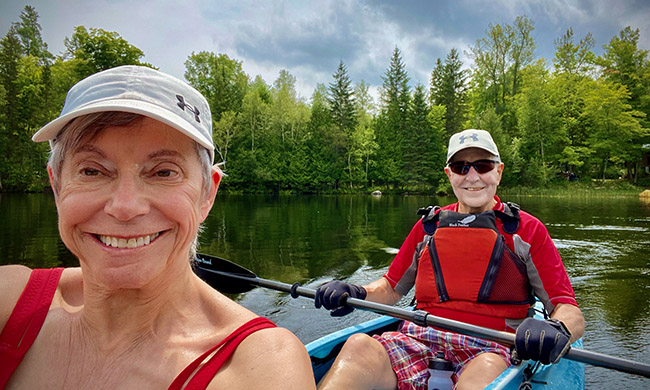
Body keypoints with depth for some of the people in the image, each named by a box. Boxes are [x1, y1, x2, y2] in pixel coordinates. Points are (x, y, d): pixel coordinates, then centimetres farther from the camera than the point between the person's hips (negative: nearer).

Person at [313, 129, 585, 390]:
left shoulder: (527, 230, 8)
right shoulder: (428, 226, 16)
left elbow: (572, 314, 2)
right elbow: (391, 288, 22)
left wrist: (556, 331, -24)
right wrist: (356, 294, 0)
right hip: (420, 344, 3)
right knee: (359, 346, -30)